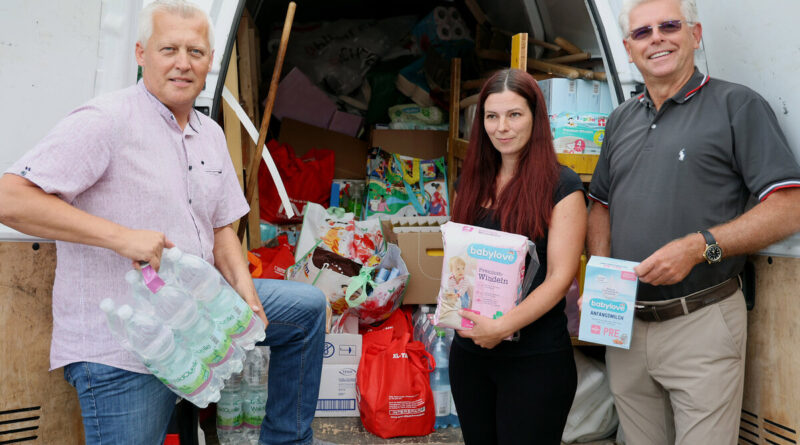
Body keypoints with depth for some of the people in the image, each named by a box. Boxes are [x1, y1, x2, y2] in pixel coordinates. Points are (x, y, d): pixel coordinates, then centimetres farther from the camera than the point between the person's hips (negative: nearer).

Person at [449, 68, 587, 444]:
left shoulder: (560, 185, -8)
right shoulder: (471, 182, 9)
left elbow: (560, 276, -13)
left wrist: (502, 327, -21)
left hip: (536, 357, -5)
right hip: (470, 349, 5)